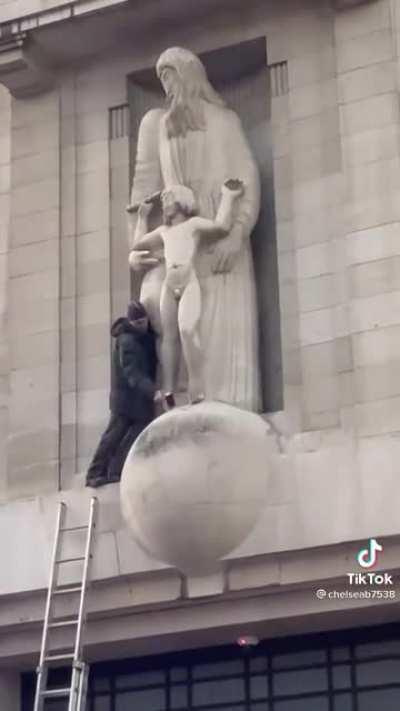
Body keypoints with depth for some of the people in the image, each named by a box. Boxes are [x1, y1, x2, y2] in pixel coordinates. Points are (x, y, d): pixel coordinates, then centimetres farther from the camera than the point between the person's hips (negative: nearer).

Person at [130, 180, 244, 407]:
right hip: (169, 284, 6)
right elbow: (138, 244, 37)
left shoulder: (194, 223, 8)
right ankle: (168, 393, -7)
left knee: (188, 330, -23)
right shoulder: (164, 231, 25)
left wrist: (228, 197, -1)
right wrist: (143, 215, 38)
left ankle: (198, 393, -27)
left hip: (189, 281, -6)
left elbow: (222, 227, -8)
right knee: (169, 336, -2)